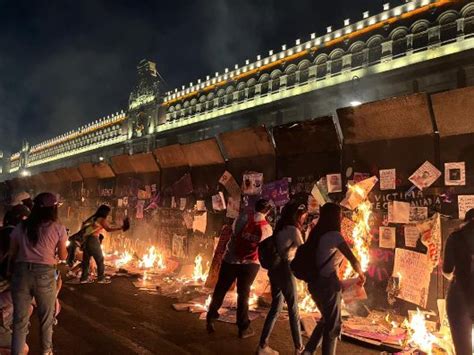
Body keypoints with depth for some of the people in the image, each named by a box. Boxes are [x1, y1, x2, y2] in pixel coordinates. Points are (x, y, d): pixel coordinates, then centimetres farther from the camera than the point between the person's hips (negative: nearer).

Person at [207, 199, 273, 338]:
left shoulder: (243, 217, -8)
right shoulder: (267, 228, -6)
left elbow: (233, 232, 2)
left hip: (231, 260, 0)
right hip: (250, 264, 0)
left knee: (220, 290, 14)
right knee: (243, 294, 13)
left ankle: (210, 319, 24)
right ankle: (243, 328, 19)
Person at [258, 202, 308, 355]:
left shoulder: (281, 228, 12)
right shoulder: (293, 230, -12)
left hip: (275, 269, 8)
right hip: (285, 270, -8)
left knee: (275, 308, 13)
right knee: (293, 310, 6)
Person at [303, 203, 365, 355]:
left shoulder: (316, 233, 7)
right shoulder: (334, 235, -15)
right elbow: (353, 260, -19)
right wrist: (361, 274, 1)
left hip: (315, 282, 8)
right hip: (328, 284, -7)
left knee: (326, 319, 26)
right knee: (333, 325, 11)